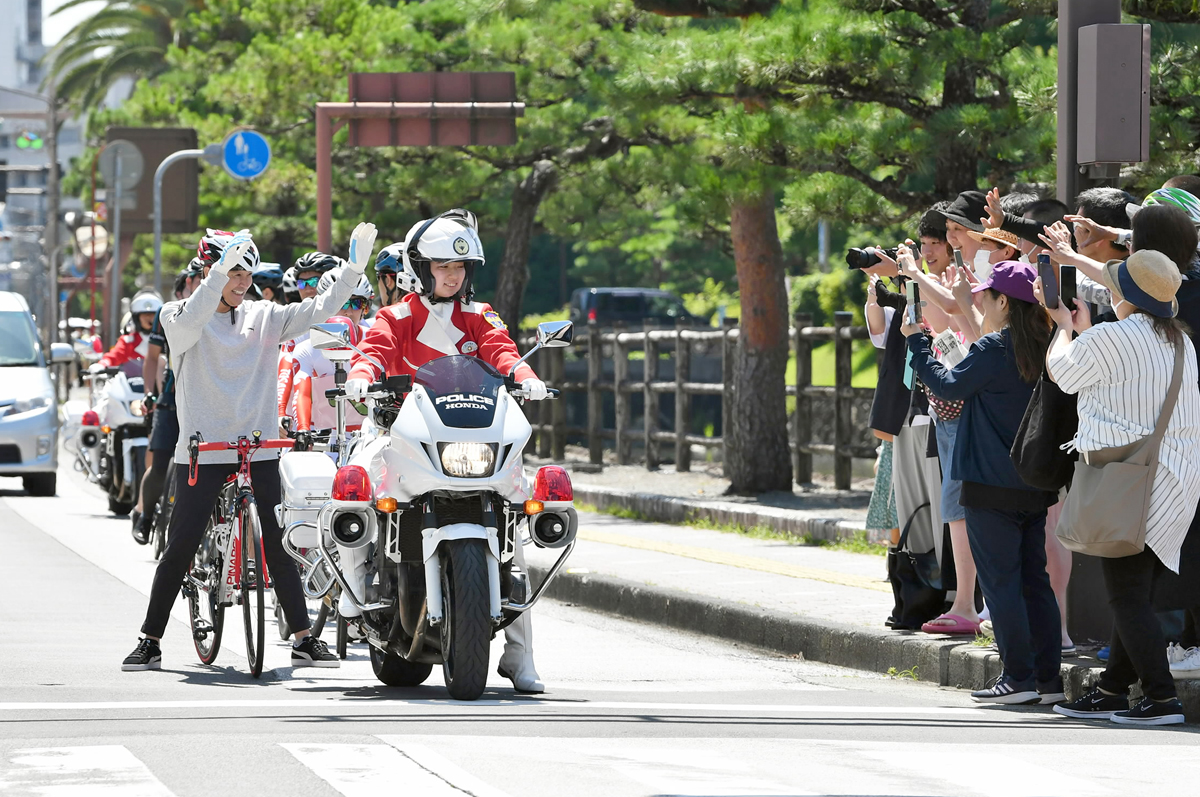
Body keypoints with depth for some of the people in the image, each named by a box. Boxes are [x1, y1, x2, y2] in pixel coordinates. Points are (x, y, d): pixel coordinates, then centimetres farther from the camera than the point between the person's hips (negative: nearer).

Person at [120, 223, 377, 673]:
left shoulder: (264, 318, 9)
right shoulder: (179, 317, -1)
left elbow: (319, 310, 0)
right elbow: (189, 322, -25)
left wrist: (354, 268, -15)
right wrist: (220, 271, -38)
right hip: (201, 449, -3)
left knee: (279, 543, -1)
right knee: (181, 546, -4)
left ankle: (304, 640, 3)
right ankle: (150, 642, 5)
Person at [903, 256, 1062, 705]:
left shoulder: (993, 349, -14)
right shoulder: (1042, 349, 7)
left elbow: (947, 386, -7)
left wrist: (915, 339, 3)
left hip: (991, 485, -7)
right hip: (1035, 485, 7)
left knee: (1000, 582, -3)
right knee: (1034, 581, 10)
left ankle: (1018, 677, -5)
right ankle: (1048, 679, 9)